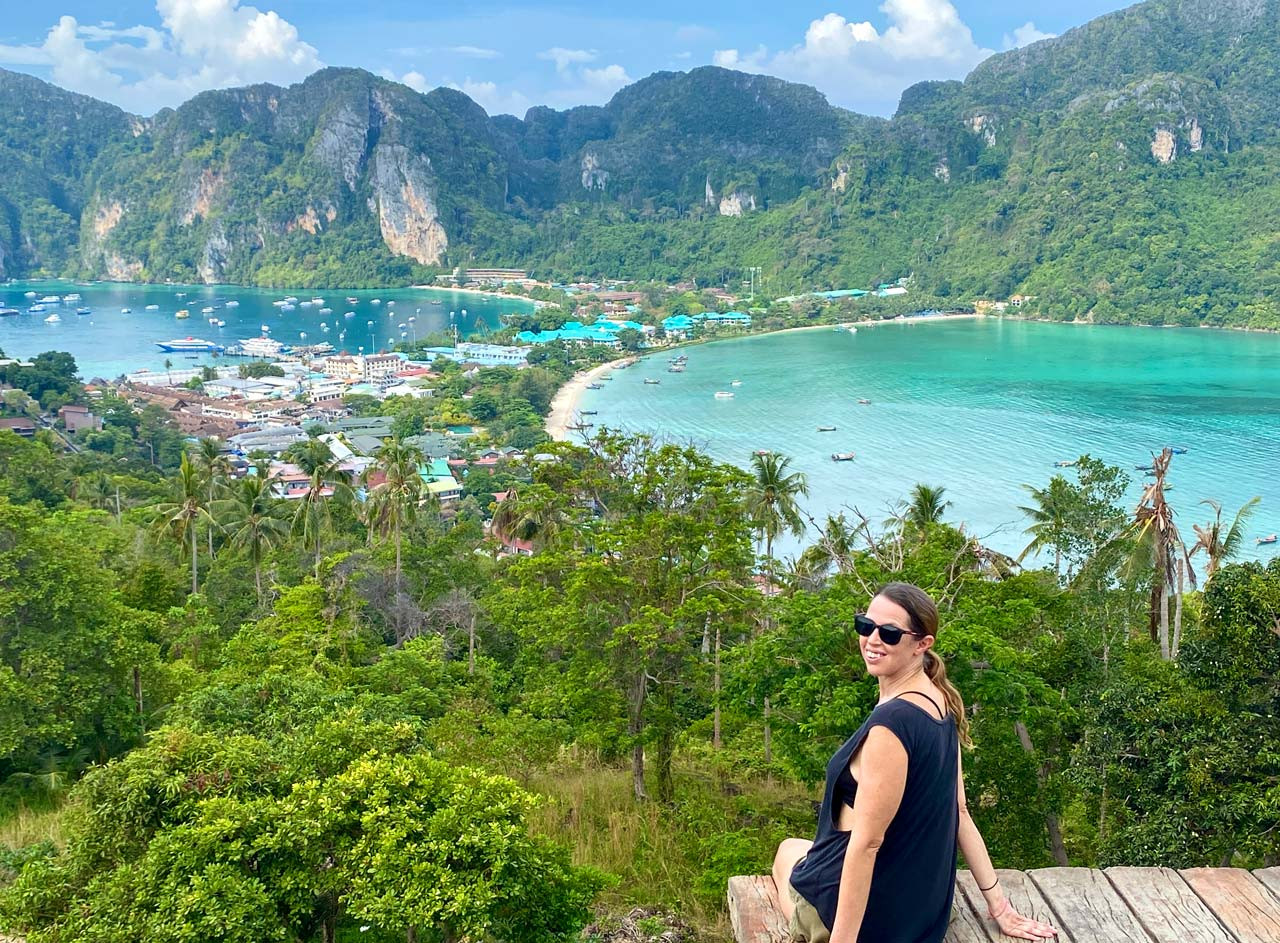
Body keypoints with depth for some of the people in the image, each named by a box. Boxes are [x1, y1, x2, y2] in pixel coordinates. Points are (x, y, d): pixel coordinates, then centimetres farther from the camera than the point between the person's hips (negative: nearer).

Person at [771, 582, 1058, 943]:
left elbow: (867, 842, -27)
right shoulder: (941, 704, -1)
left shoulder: (891, 722, -28)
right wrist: (998, 904, 11)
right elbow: (958, 813, 5)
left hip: (866, 909, -8)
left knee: (788, 850, 25)